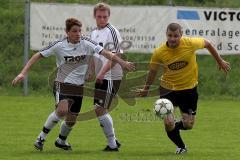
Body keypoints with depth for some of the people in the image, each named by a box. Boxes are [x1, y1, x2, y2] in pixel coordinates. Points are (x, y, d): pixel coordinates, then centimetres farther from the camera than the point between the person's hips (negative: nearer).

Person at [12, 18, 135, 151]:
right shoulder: (59, 46, -11)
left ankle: (61, 141, 39)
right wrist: (23, 73, -14)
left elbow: (105, 53, -15)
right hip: (62, 84, -3)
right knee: (62, 110, -30)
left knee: (71, 120, 8)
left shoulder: (86, 44, -8)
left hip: (78, 87, 3)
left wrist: (123, 63, -28)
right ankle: (42, 137, -14)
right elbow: (38, 56, -6)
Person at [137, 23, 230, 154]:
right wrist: (146, 88, 13)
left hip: (189, 88, 1)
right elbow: (153, 71, 2)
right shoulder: (159, 53, -18)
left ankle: (174, 127, 42)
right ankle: (181, 147, 15)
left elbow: (207, 43, 1)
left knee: (188, 125, 5)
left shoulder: (190, 43, -20)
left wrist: (220, 61, 9)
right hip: (168, 88, -1)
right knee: (169, 123, -14)